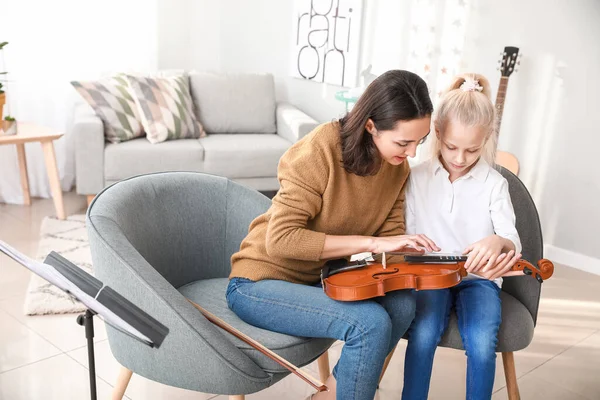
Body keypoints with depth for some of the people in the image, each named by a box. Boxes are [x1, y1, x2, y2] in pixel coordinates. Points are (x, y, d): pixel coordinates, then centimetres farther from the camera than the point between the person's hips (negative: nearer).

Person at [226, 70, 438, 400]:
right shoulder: (320, 151, -24)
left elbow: (391, 236, 1)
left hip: (321, 279, 7)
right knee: (371, 323, -27)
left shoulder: (397, 165, -3)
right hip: (260, 283, -6)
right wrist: (371, 243, -29)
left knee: (402, 303, -20)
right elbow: (280, 239, -28)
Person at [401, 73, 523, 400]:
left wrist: (499, 242, -31)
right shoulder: (417, 177, -1)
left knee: (482, 345, -26)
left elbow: (513, 242, -6)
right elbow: (406, 233, 5)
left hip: (478, 277, 0)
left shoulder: (494, 184, -2)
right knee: (423, 334, -29)